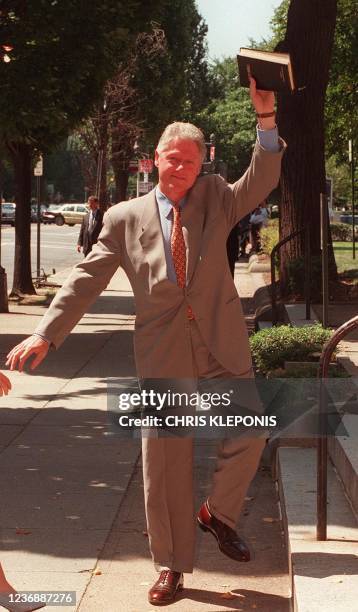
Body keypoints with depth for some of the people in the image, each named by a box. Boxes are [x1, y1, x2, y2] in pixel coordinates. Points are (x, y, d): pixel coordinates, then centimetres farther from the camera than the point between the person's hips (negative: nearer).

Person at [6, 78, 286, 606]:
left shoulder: (215, 198, 6)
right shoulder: (125, 218, 3)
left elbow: (262, 181, -10)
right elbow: (86, 280, 0)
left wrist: (266, 118, -24)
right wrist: (45, 335, -10)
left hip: (222, 348, 1)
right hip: (163, 354, -1)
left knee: (248, 435, -7)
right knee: (164, 464, 5)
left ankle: (218, 512, 24)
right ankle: (171, 566, 20)